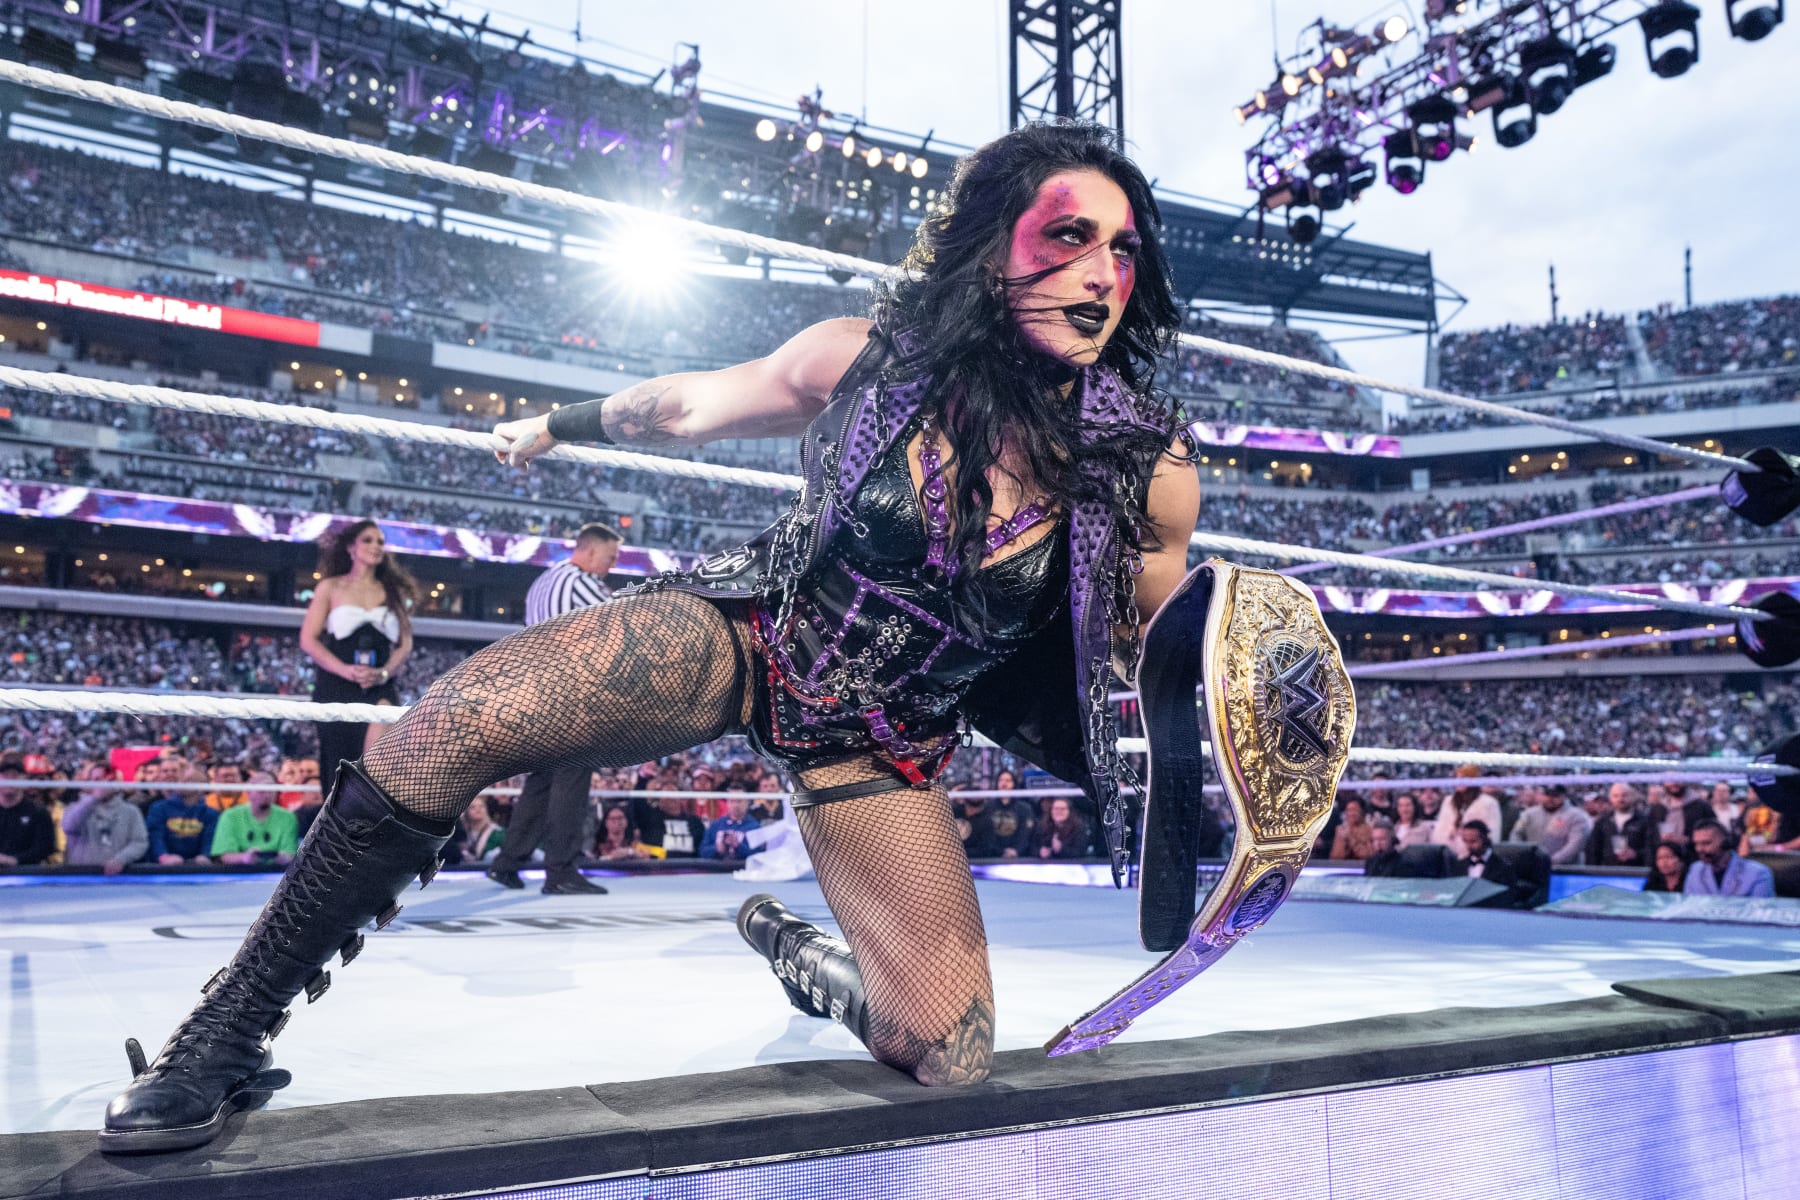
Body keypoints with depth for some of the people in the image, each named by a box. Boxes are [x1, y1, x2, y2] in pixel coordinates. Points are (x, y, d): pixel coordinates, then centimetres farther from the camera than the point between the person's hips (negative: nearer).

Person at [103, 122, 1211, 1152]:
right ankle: (226, 1037, -5)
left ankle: (811, 962, 28)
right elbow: (691, 404, 5)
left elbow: (1159, 645, 7)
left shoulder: (1148, 470, -14)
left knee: (951, 1063, -7)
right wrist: (560, 424, 18)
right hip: (743, 631, -1)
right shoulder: (865, 358, -15)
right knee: (462, 718, -25)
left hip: (880, 745, 1)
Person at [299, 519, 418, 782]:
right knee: (340, 768, 1)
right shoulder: (331, 587, 8)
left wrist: (384, 673, -11)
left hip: (380, 686, 0)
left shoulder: (394, 591, 12)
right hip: (336, 685, 0)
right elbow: (308, 639, 1)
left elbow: (405, 644, 9)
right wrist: (345, 669, -14)